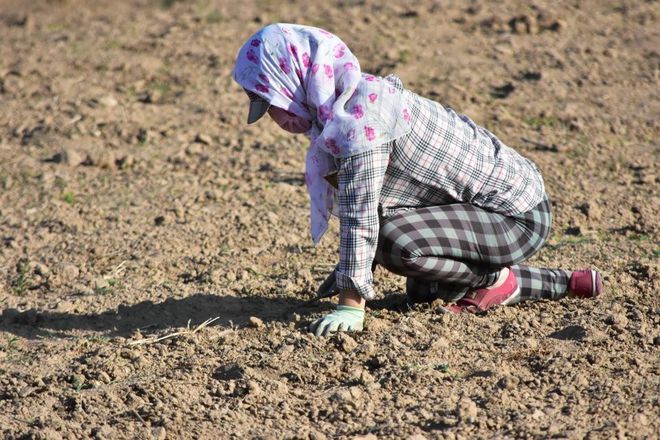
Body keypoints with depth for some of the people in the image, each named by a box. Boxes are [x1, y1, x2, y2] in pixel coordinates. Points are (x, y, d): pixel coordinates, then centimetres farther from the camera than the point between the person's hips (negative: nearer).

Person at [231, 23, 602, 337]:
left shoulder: (360, 112, -26)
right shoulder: (351, 101, 5)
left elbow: (360, 214, -27)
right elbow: (352, 204, 14)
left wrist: (351, 305, -25)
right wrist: (351, 272, 18)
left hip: (517, 216, -11)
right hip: (510, 203, 11)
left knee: (397, 241, -30)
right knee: (422, 290, 26)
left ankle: (496, 280, -2)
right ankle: (568, 283, 29)